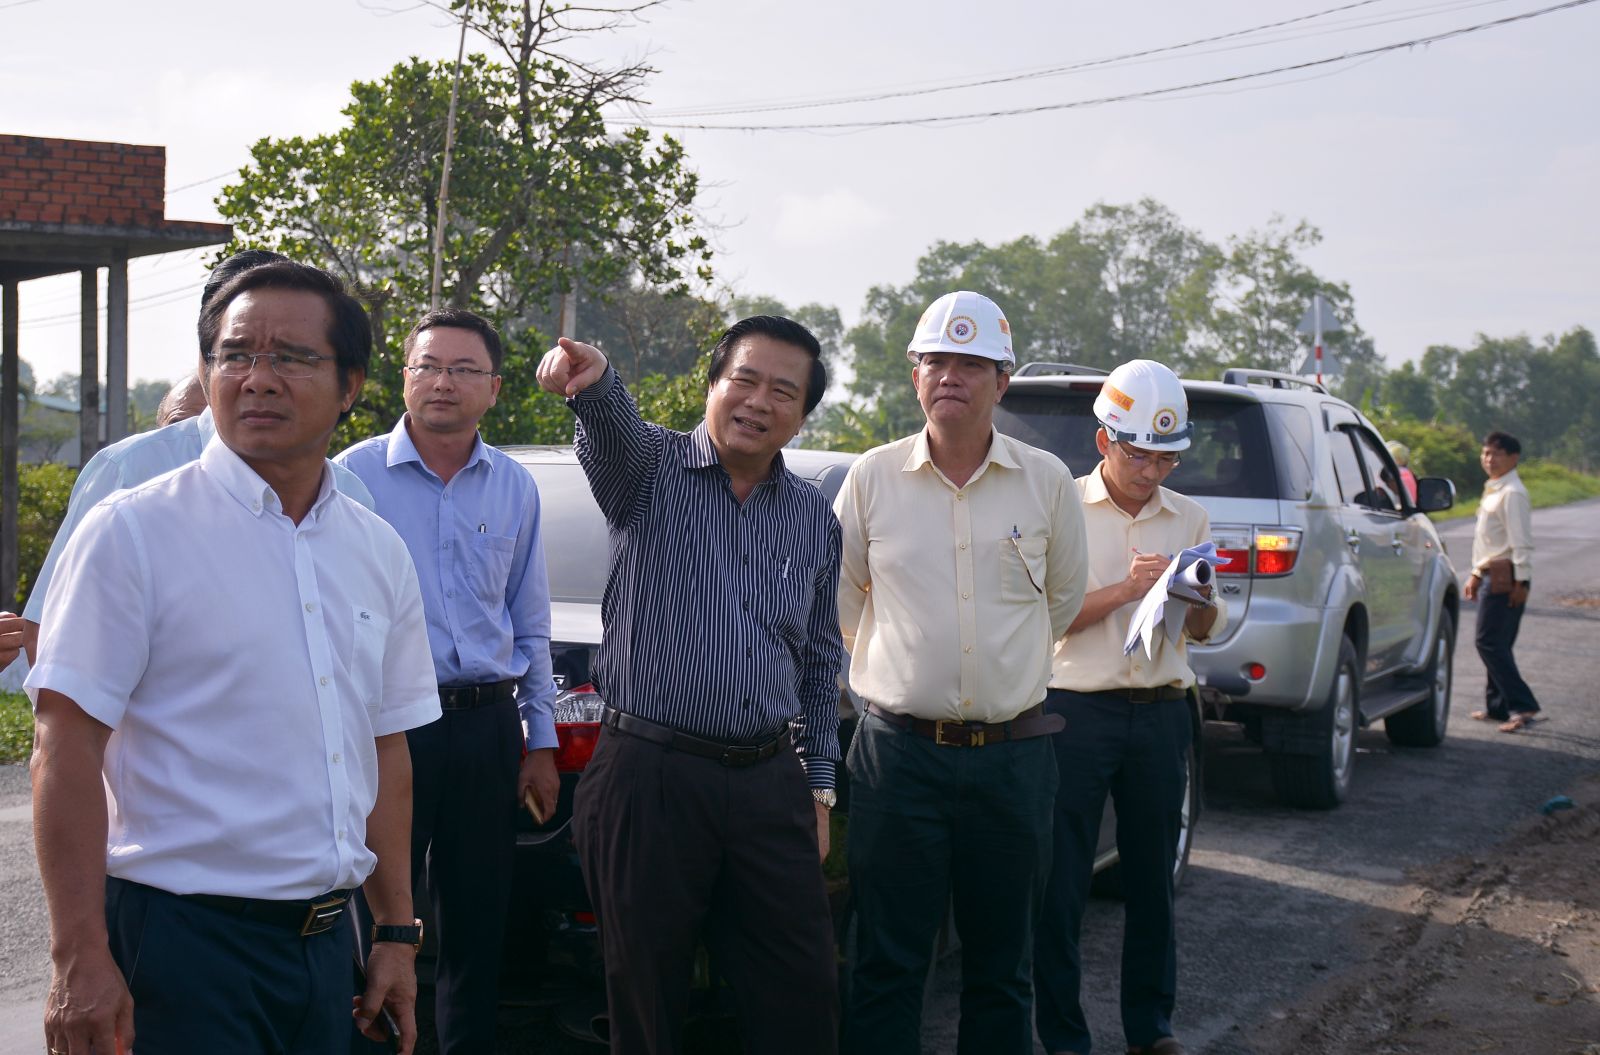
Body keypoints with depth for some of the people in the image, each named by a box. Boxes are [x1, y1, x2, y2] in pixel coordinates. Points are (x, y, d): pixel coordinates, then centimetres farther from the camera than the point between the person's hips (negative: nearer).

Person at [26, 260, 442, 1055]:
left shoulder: (379, 553, 10)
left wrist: (397, 932, 13)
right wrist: (80, 959, -18)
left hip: (324, 939, 6)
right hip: (184, 936, -6)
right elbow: (67, 751, -12)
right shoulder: (134, 533, -8)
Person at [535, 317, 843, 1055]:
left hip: (771, 785, 4)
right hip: (650, 774, -4)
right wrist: (592, 382, -50)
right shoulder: (653, 469, -1)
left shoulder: (815, 521, 12)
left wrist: (819, 787, 15)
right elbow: (615, 430, -26)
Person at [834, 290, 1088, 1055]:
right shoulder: (871, 478, 2)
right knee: (886, 966, 2)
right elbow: (840, 602, 15)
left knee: (1003, 969, 9)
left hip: (1013, 755, 1)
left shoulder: (1047, 482, 3)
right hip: (899, 752, -1)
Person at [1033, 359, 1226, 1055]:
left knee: (1153, 879, 10)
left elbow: (1204, 632, 14)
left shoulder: (1189, 518, 11)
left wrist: (1200, 601, -8)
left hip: (1161, 713, 4)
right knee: (1061, 885, -1)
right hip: (1078, 710, -4)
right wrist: (1124, 589, -18)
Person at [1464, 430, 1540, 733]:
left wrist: (1521, 581, -22)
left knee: (1490, 643, -13)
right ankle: (1498, 706, 20)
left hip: (1505, 578, -10)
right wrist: (1477, 574, 26)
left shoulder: (1512, 493, -14)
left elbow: (1521, 540, -19)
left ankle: (1525, 706, -15)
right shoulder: (1493, 490, 17)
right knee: (1496, 645, 13)